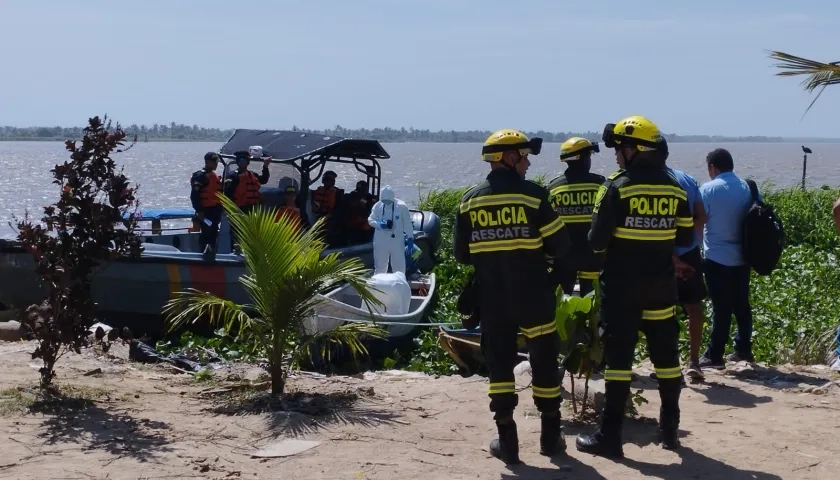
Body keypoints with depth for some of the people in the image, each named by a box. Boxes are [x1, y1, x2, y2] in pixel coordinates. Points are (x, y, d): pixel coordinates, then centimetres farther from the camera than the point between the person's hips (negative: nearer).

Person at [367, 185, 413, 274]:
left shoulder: (401, 206, -7)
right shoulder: (377, 206, -2)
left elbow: (407, 223, -2)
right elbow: (370, 220, 2)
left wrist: (410, 237, -3)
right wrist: (380, 224, -17)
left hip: (397, 240, -2)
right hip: (381, 241, 2)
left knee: (399, 265, 4)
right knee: (380, 265, 13)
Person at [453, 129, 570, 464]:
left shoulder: (470, 200, 1)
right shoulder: (533, 195, -9)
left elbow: (462, 254, 5)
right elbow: (559, 246, -8)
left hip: (491, 297, 2)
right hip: (533, 295, -2)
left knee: (499, 364, 9)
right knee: (544, 362, 11)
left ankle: (507, 441, 8)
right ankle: (550, 437, 18)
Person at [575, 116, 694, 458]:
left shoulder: (617, 187, -12)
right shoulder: (674, 188, 4)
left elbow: (597, 240, -14)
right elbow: (685, 239, 9)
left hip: (622, 286, -5)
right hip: (662, 286, 5)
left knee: (618, 356, -1)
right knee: (665, 355, 13)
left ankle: (610, 436, 1)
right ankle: (669, 429, 21)